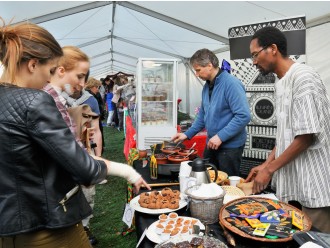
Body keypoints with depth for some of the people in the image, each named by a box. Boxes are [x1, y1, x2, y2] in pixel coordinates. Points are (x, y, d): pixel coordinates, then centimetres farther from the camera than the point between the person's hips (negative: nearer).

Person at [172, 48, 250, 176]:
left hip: (230, 145, -7)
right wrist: (188, 134, 10)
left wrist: (221, 136, -24)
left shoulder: (231, 84, -18)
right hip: (212, 143, 8)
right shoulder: (207, 86, 7)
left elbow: (243, 116, -24)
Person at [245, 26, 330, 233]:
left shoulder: (303, 78, -16)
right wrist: (267, 164, 10)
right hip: (291, 182, 8)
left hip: (312, 184, -8)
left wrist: (269, 170, -14)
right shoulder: (282, 83, 11)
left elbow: (307, 136, -20)